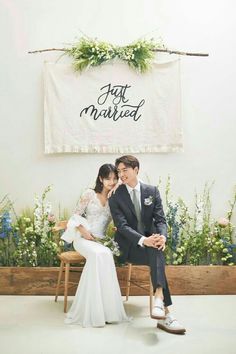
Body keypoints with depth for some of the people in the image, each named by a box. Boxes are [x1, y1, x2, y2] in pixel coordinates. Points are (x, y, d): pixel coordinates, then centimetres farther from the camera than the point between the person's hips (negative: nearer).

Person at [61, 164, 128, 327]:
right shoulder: (90, 194, 1)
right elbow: (76, 215, 3)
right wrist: (83, 230, -12)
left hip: (101, 239, 3)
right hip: (83, 237, -2)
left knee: (106, 254, -34)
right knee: (98, 254, -35)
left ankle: (105, 308, -27)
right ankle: (93, 312, -28)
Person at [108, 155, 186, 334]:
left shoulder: (152, 191, 5)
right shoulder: (115, 197, -2)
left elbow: (160, 219, -1)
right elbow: (122, 226, -13)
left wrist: (162, 236, -25)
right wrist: (143, 240, -30)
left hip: (151, 240, 3)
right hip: (129, 246, -3)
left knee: (156, 252, -34)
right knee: (157, 254, -32)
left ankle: (159, 299, -44)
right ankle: (165, 313, -39)